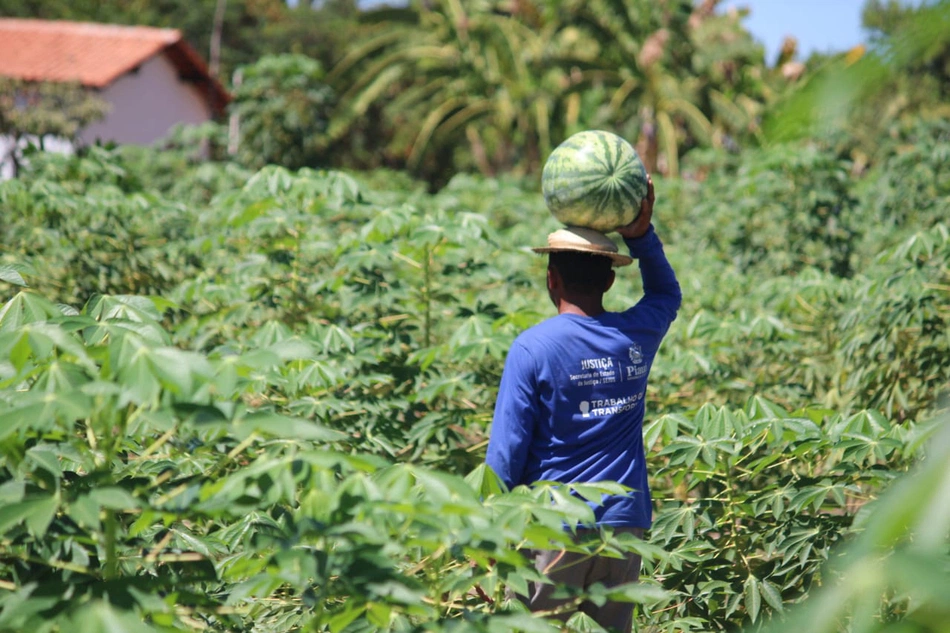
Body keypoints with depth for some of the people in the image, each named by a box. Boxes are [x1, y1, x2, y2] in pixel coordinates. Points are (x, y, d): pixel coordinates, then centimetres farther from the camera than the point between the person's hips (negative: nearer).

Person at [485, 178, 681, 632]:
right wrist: (641, 235, 12)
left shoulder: (532, 348, -10)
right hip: (625, 523, 4)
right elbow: (667, 293, 28)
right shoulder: (638, 335, 3)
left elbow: (506, 452, -11)